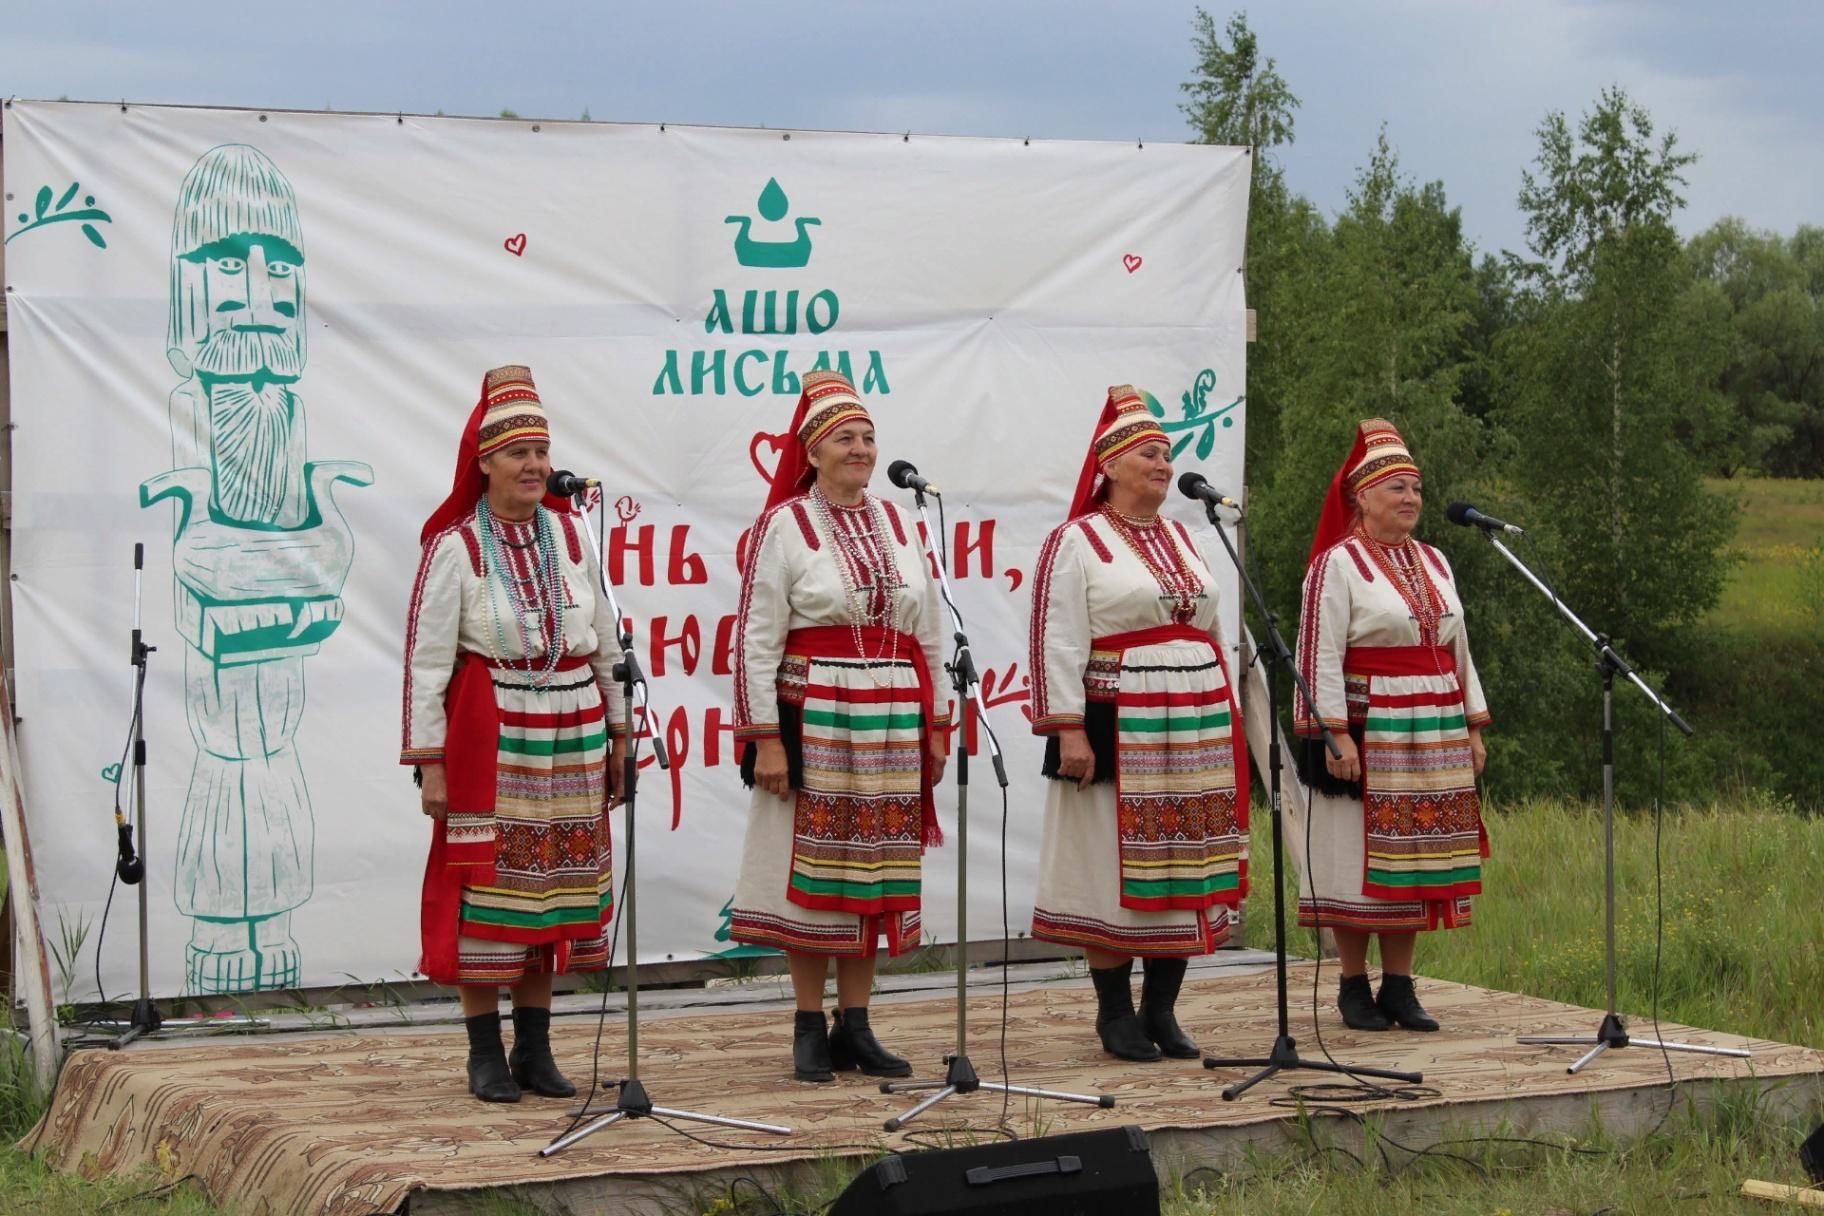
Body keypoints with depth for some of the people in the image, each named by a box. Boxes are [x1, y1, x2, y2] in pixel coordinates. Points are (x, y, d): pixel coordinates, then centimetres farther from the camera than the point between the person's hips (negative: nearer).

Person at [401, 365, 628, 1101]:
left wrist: (616, 733, 12)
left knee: (556, 885, 8)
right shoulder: (455, 546, -7)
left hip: (572, 736, 5)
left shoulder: (567, 532, 7)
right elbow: (426, 660, -9)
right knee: (486, 883, -2)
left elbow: (604, 642, 13)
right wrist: (429, 760, -12)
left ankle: (536, 1050, 17)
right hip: (490, 736, -5)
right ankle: (486, 1054, 6)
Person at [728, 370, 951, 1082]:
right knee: (812, 870, 0)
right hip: (813, 722, -5)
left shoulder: (896, 524, 12)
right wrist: (765, 738, -12)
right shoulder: (784, 525, -3)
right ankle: (810, 1029, 8)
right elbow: (755, 640, -7)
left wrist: (936, 727, 11)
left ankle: (856, 1027, 15)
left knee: (873, 872, 7)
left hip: (891, 726, 5)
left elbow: (930, 635, 15)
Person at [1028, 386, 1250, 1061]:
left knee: (1186, 867, 6)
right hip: (1116, 731, -6)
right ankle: (1115, 1013, 7)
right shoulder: (1076, 542, -4)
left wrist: (1227, 723, 16)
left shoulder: (1182, 539, 16)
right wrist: (1068, 730, -17)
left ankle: (1162, 1011, 13)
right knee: (1114, 868, -2)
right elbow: (1057, 643, -10)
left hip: (1195, 735, 6)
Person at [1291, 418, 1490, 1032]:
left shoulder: (1434, 562, 15)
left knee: (1415, 855, 7)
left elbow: (1459, 650, 19)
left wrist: (1472, 727, 14)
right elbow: (1321, 656, -11)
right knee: (1360, 856, -2)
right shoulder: (1338, 564, -6)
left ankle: (1399, 985, 13)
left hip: (1432, 739, 6)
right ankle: (1354, 987, 7)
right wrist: (1336, 734, -18)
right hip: (1367, 733, -6)